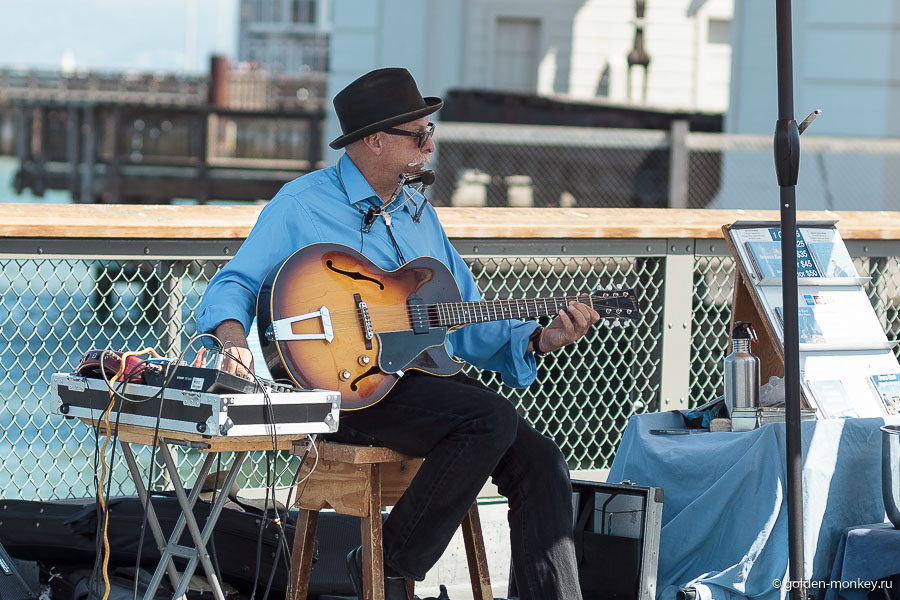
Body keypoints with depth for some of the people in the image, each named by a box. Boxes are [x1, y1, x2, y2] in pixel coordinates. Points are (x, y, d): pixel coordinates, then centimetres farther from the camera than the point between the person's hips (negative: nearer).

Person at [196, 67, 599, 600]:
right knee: (491, 417, -29)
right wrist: (235, 339, -23)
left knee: (540, 461, -13)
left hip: (431, 377, 7)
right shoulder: (302, 205, 1)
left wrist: (539, 339, 6)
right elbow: (235, 285, -1)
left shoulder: (418, 213, 22)